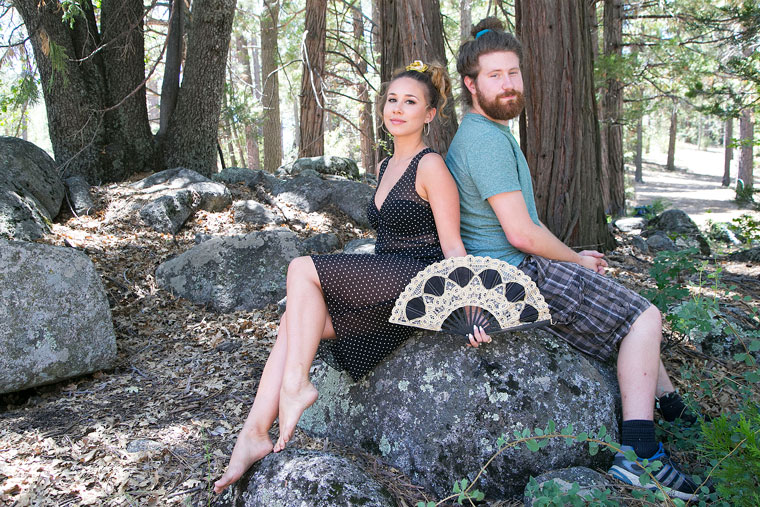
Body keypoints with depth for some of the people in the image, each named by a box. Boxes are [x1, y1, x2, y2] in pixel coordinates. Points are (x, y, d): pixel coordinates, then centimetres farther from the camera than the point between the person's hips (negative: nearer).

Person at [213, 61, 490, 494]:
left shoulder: (431, 166, -8)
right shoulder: (387, 166, 19)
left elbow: (452, 246, -12)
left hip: (419, 280, -9)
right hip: (388, 283, 9)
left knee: (303, 268, -18)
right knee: (294, 322, -10)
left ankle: (296, 384, -13)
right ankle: (255, 434, -13)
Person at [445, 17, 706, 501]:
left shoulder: (485, 133, 16)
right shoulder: (488, 140, -20)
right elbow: (521, 233, -24)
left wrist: (572, 255, 12)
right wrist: (577, 261, -7)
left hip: (515, 269, 11)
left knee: (633, 308, 22)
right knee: (644, 317, -8)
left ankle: (670, 404, 35)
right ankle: (639, 455, -9)